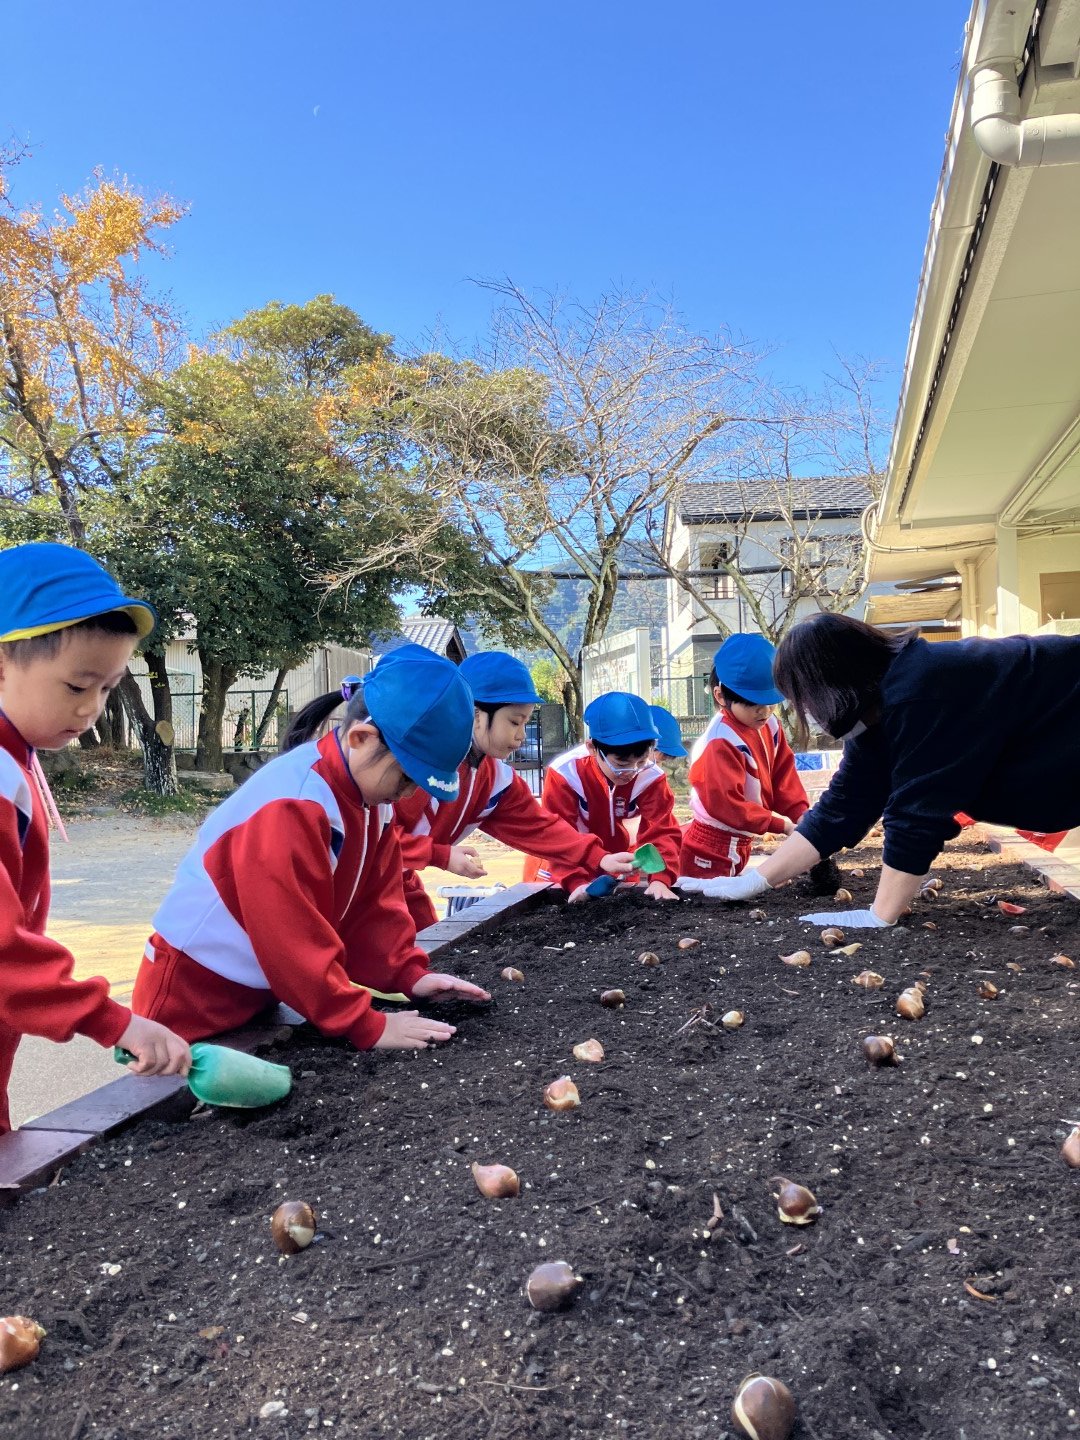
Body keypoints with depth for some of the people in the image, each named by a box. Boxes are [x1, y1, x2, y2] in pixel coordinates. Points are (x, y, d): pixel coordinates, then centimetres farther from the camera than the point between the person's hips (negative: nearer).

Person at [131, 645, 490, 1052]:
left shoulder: (367, 792, -2)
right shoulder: (294, 805, -30)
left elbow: (373, 902, 4)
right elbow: (294, 941, -30)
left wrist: (409, 974, -6)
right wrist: (368, 1026, -25)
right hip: (195, 996, -8)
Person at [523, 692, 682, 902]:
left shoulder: (651, 777, -25)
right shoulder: (564, 774, -33)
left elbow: (661, 831, -28)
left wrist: (660, 879, -46)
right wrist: (576, 882, -47)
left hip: (613, 860, 2)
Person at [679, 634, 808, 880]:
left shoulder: (769, 726, 1)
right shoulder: (721, 744, -25)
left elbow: (784, 778, 6)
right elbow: (725, 805, -28)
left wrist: (801, 816, -10)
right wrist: (782, 824, -23)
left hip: (738, 848, 9)